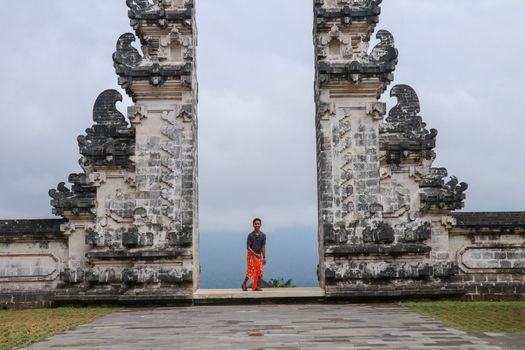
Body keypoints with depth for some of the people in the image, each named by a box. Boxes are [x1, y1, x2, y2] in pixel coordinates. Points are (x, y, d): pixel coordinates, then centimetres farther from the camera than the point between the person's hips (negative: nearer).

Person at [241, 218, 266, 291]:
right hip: (251, 255, -4)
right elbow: (248, 247, -11)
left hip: (259, 256, 4)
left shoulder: (263, 235, 0)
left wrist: (264, 257, 3)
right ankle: (244, 284, 14)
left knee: (260, 272, 1)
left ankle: (256, 286, 14)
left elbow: (263, 247, 5)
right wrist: (255, 254, -18)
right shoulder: (250, 235, -11)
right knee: (251, 271, -6)